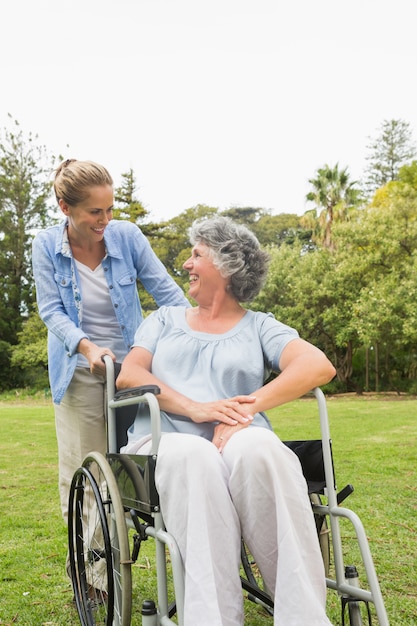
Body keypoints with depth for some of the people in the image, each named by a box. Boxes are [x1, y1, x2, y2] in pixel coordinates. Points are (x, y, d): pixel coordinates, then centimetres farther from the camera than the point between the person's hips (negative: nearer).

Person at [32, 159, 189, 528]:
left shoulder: (127, 235, -10)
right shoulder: (47, 246, -9)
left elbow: (165, 290, -7)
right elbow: (51, 310, -10)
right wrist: (87, 346, -27)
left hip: (131, 363, 1)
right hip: (78, 370, 0)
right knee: (81, 469, 2)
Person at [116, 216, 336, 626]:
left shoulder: (258, 326, 20)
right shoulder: (165, 319, 27)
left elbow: (318, 366, 0)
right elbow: (128, 376, 9)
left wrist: (248, 407, -16)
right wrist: (195, 408, -10)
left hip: (240, 441, -1)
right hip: (166, 443, 1)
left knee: (259, 449, -38)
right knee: (194, 457, -37)